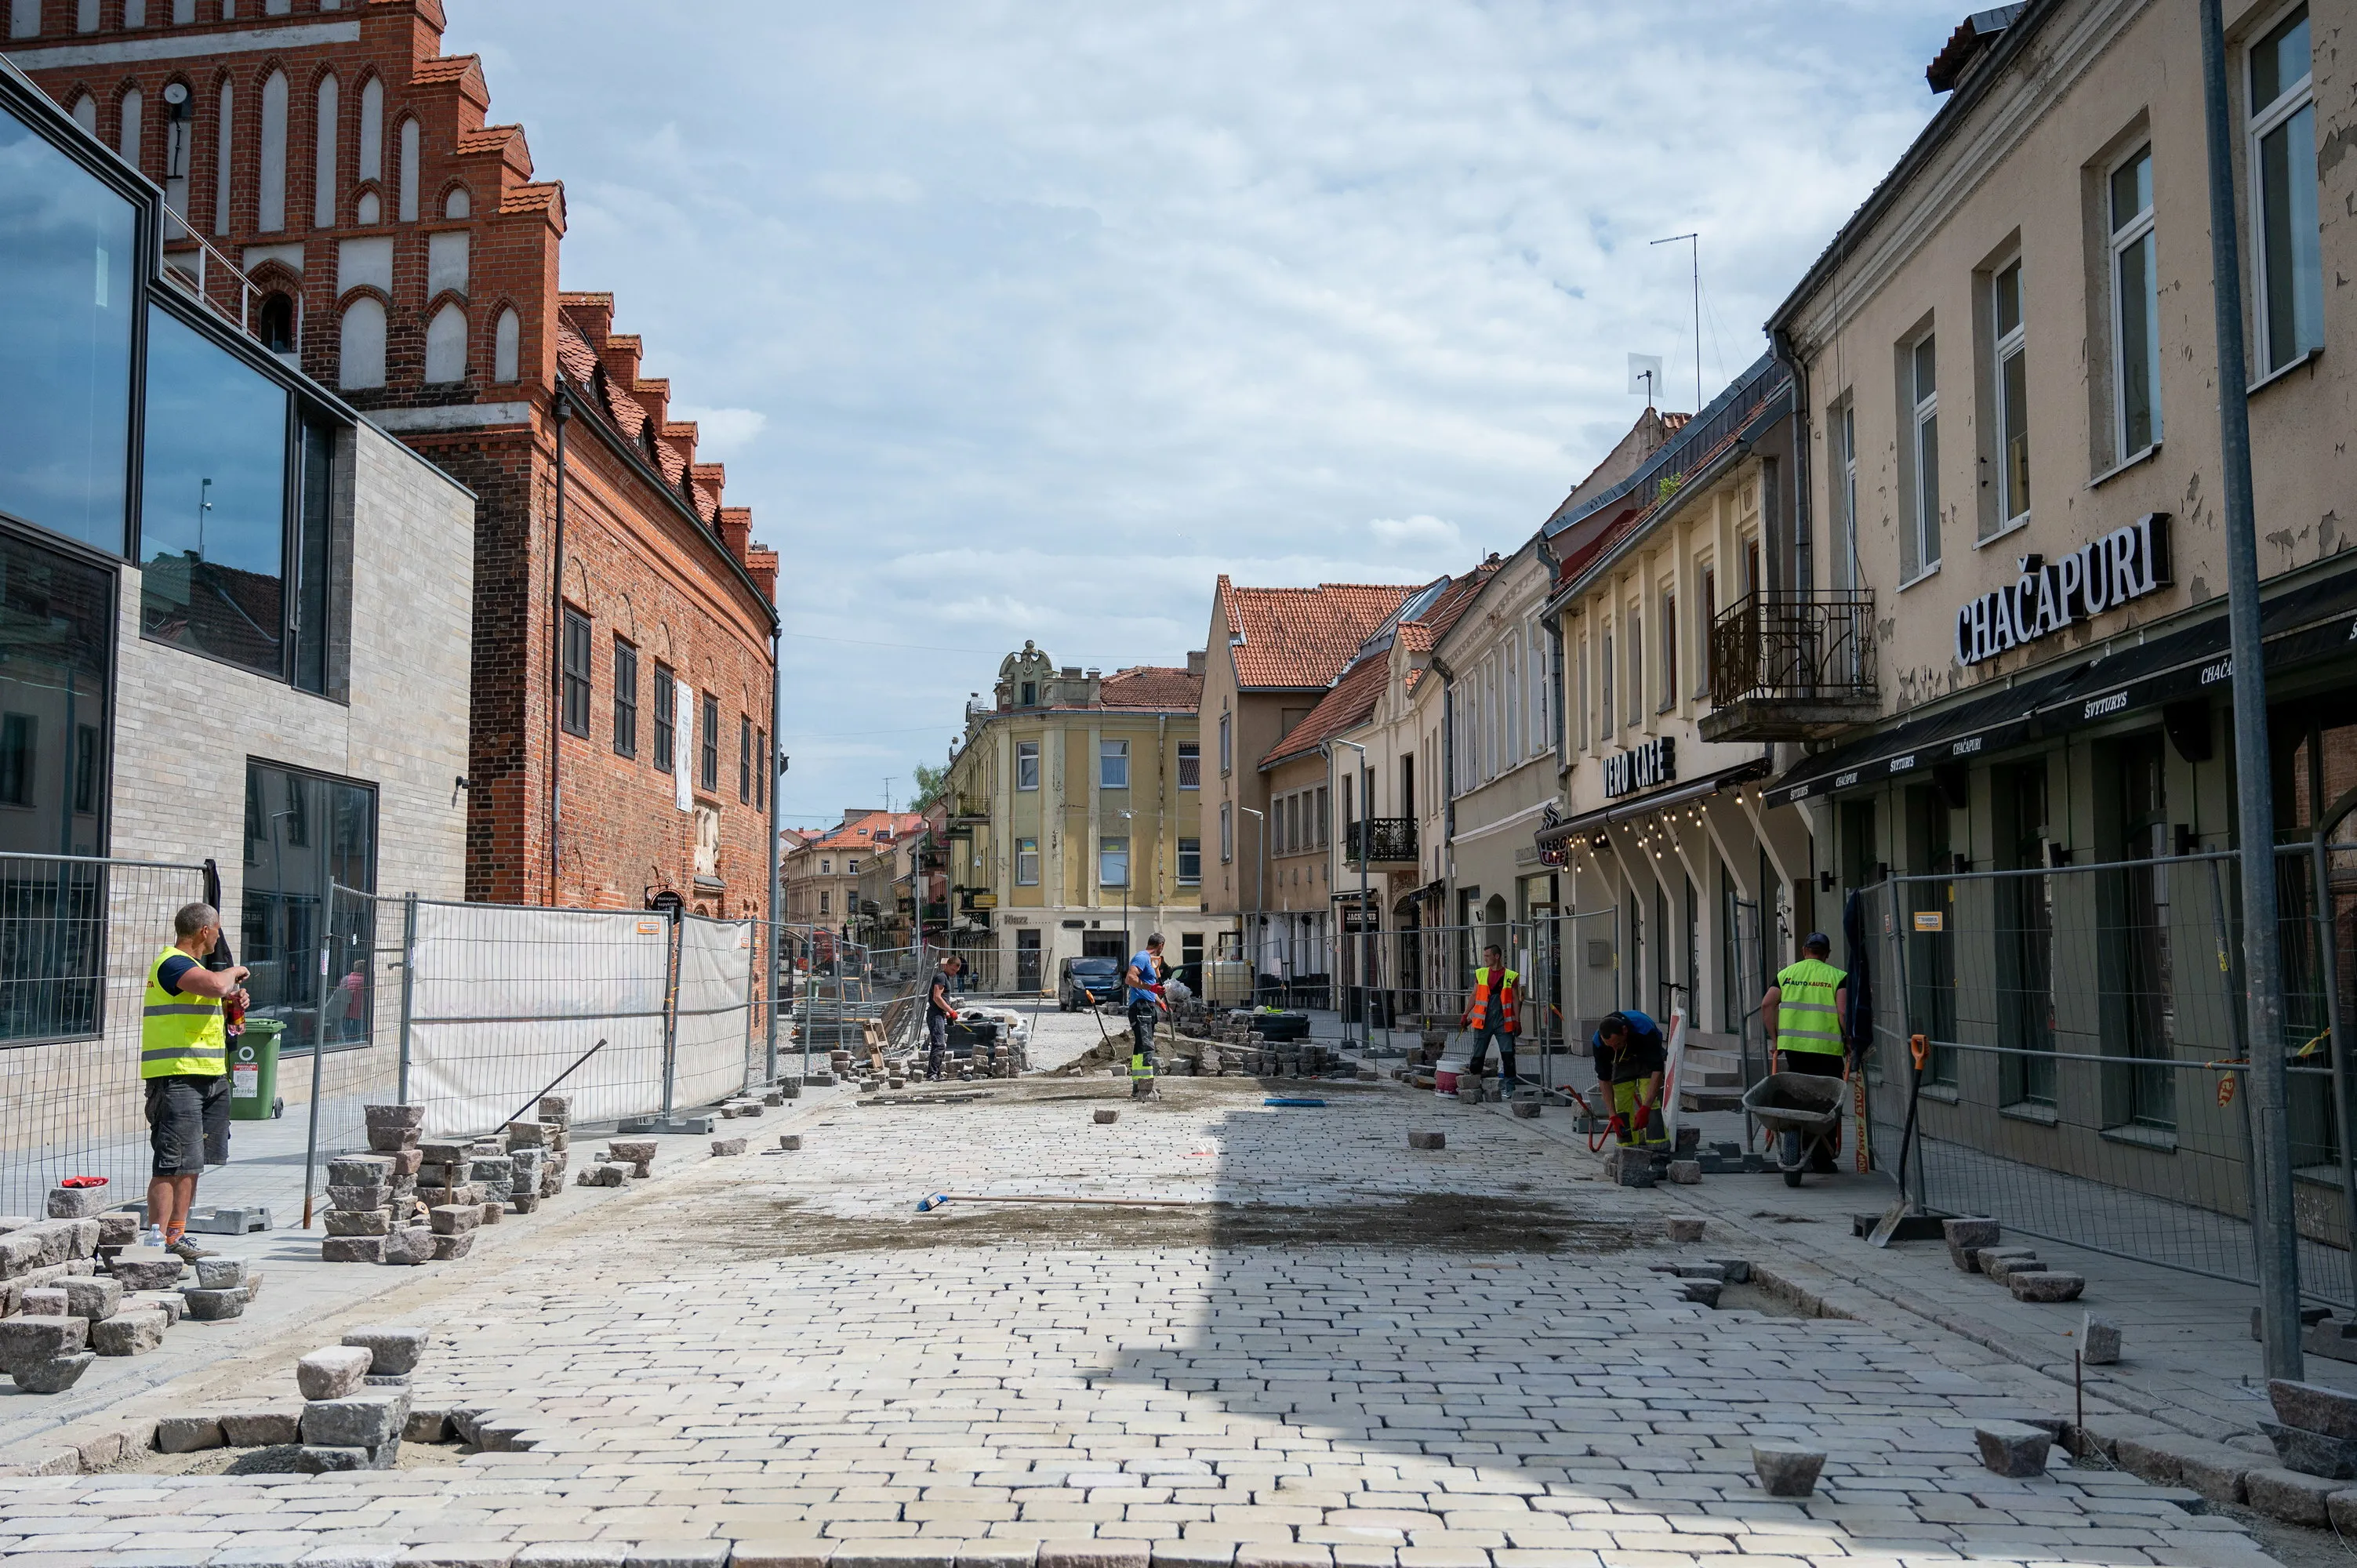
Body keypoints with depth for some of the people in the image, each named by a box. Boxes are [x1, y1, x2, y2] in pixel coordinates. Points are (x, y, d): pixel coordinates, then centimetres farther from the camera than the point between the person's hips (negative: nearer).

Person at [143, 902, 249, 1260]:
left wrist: (234, 999, 16)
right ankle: (157, 1239, -10)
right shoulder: (173, 963, -12)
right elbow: (215, 985, -31)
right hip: (176, 1078, -11)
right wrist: (235, 972, -9)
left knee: (190, 1163, 14)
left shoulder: (189, 965, 21)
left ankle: (176, 1235, 21)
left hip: (205, 1076, 11)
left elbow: (212, 998, 38)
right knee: (174, 1163, -12)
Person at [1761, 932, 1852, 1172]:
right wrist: (1850, 1043, 1)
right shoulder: (1837, 976, 2)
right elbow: (1843, 1012, -10)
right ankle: (1821, 1159, 6)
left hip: (1793, 1045, 3)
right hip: (1827, 1048, -3)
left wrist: (1774, 1037, 10)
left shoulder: (1787, 973, 11)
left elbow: (1767, 1004, 3)